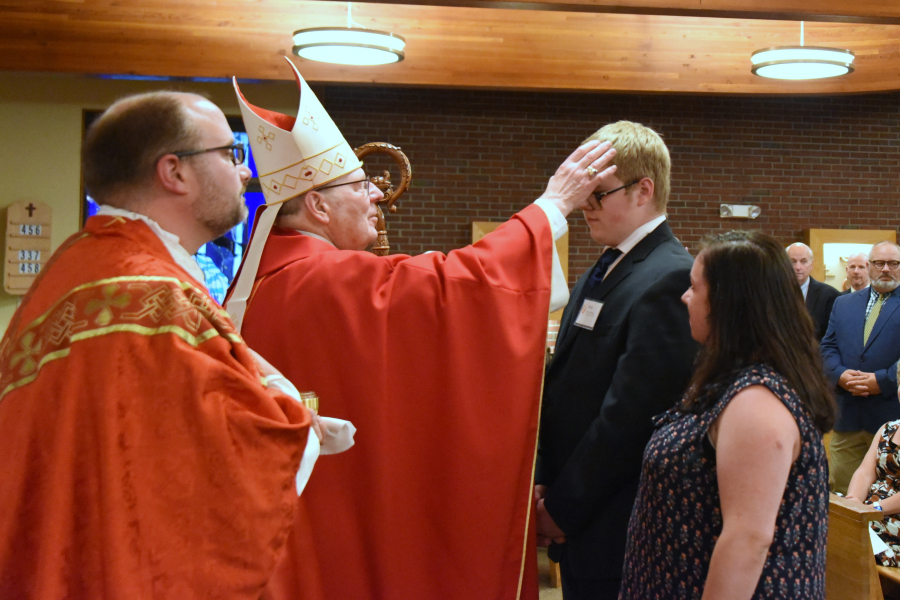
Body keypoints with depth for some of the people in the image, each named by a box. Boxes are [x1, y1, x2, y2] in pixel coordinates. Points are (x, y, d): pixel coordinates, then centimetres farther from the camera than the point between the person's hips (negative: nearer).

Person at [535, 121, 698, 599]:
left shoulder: (669, 280, -18)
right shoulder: (597, 276, 13)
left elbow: (630, 414, -21)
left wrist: (563, 507, -14)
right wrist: (545, 483, 5)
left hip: (615, 534, -8)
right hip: (578, 523, 8)